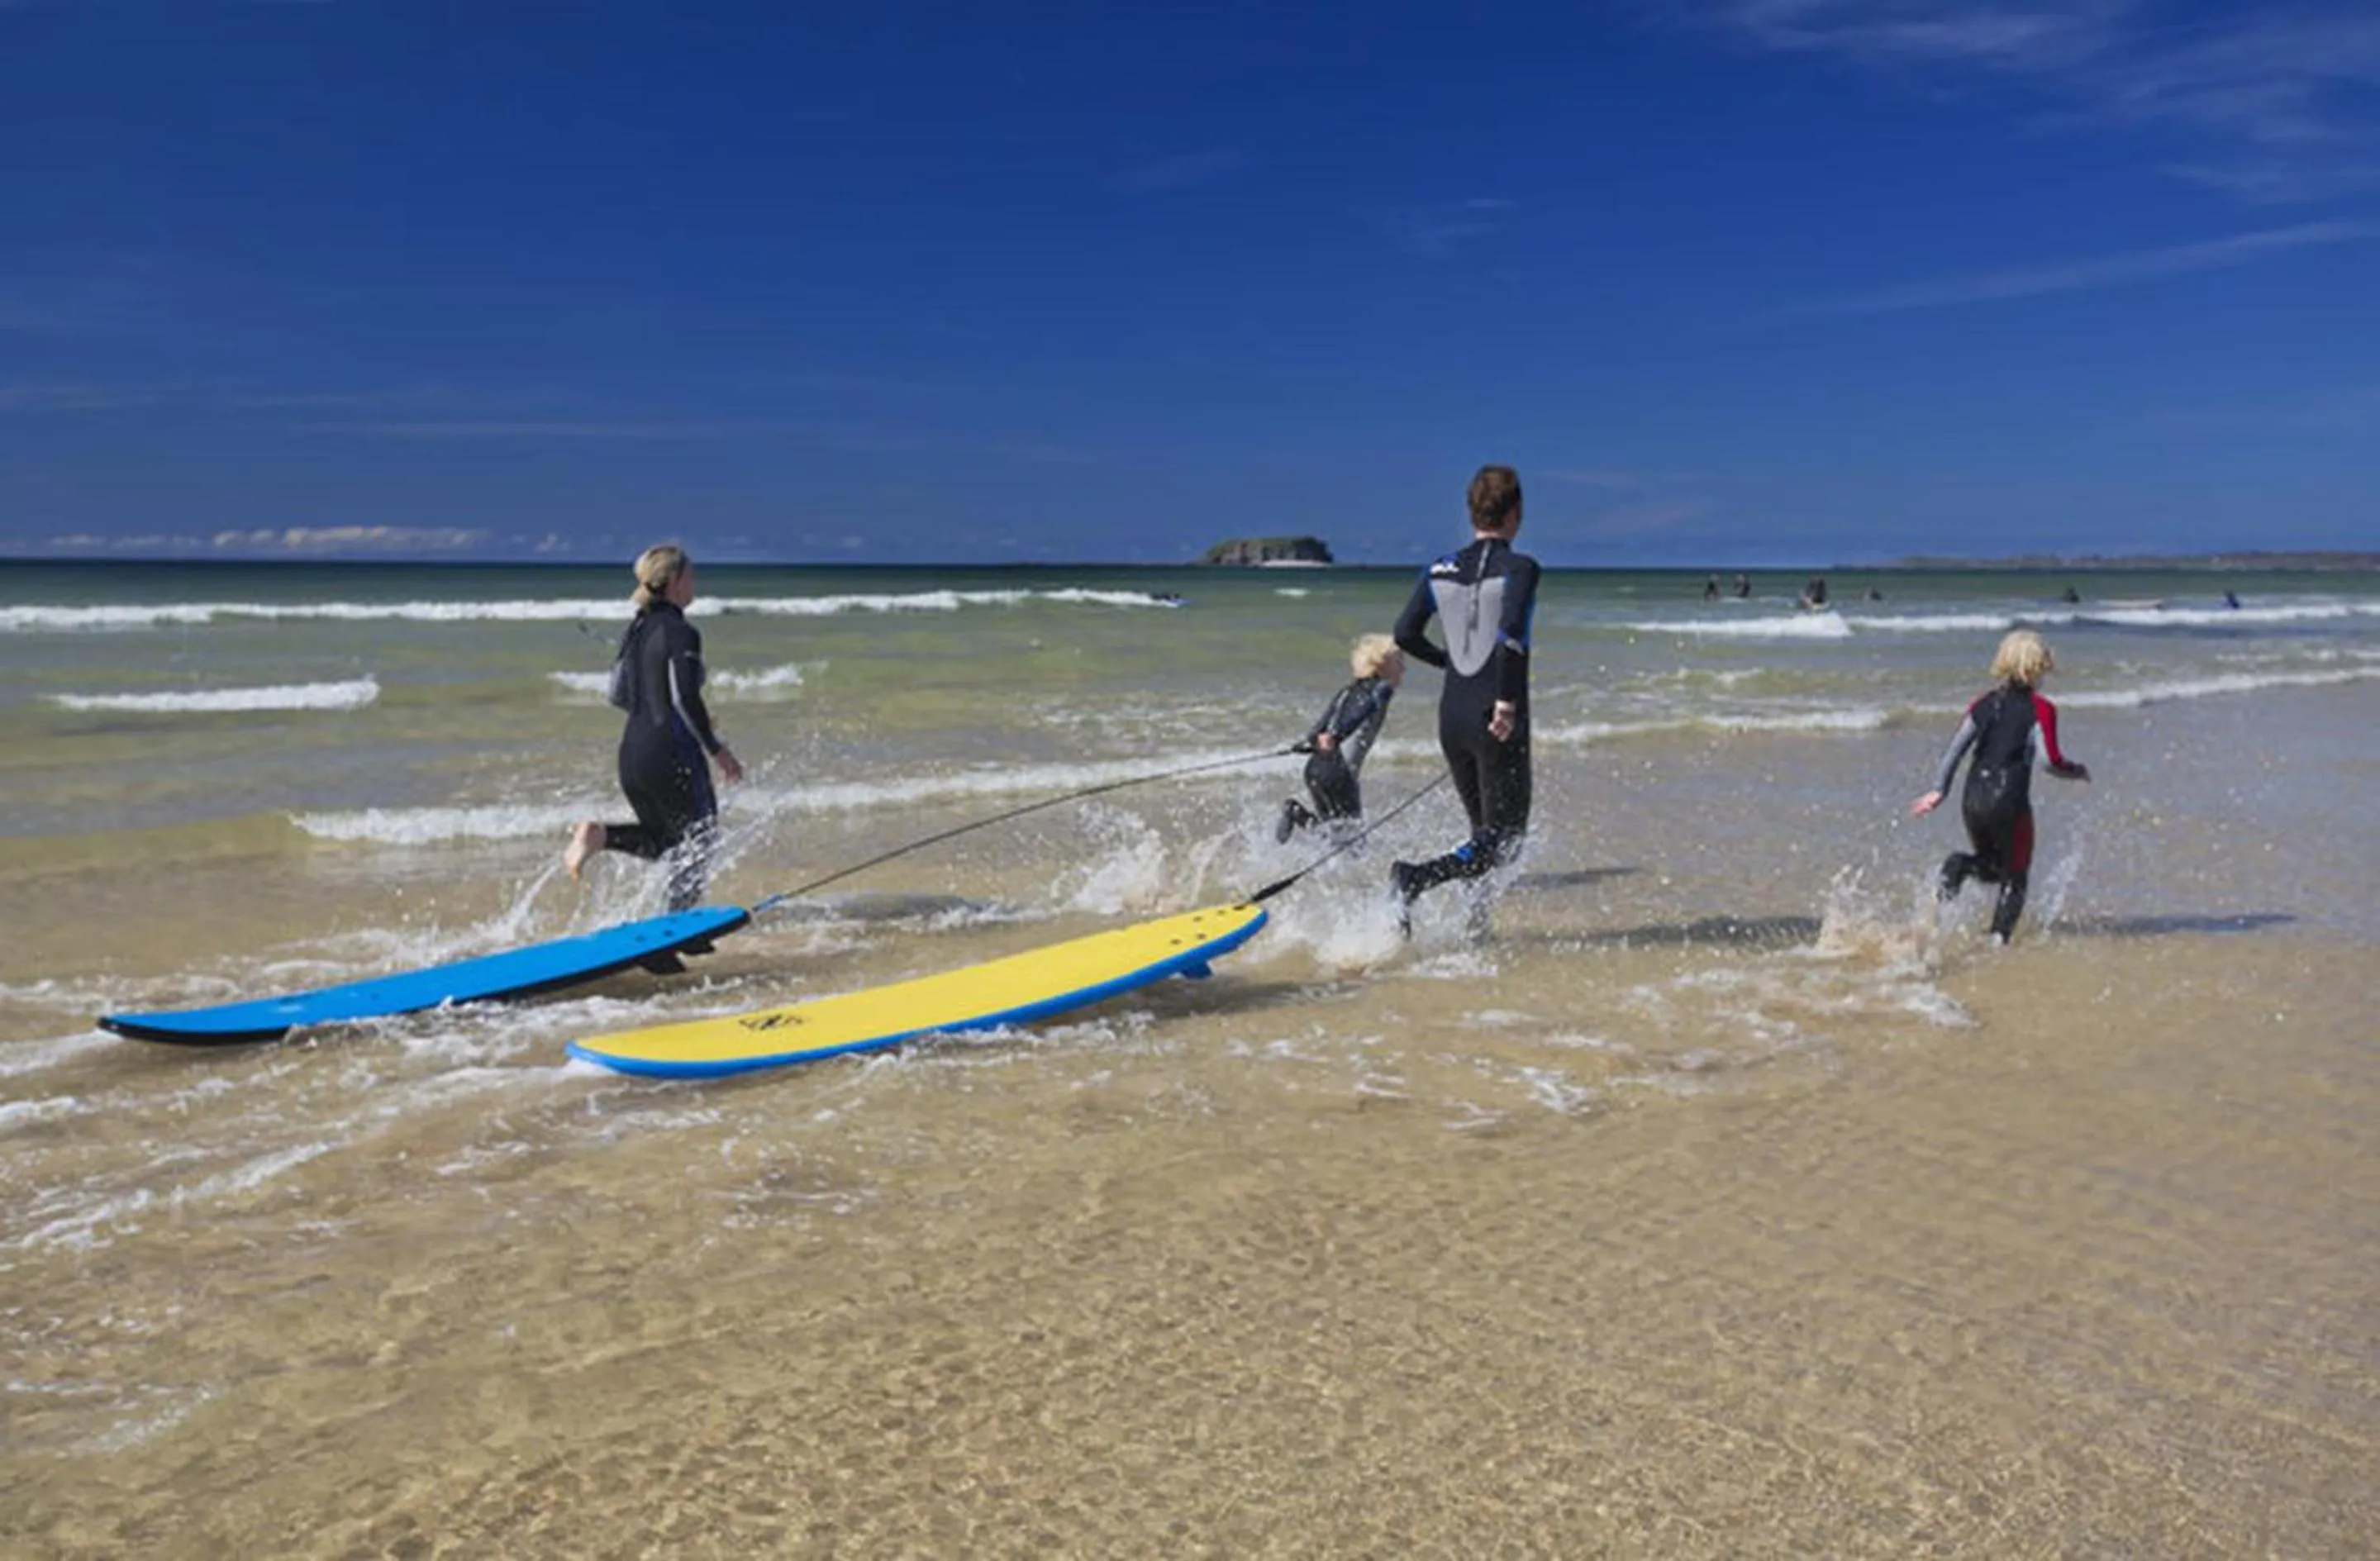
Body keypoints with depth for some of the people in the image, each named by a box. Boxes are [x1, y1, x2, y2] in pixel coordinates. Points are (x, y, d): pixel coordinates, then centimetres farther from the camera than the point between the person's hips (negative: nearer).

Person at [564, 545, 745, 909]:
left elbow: (618, 694, 16)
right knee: (697, 846, 6)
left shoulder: (636, 629, 12)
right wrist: (717, 749, -11)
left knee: (662, 842, 22)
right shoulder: (680, 633, -13)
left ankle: (599, 835, -1)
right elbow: (687, 699, -20)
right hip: (671, 755, -8)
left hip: (632, 753, 8)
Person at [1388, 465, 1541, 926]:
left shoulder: (1440, 571, 6)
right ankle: (1416, 878, -20)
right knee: (1504, 840, 0)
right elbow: (1511, 634, -23)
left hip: (1452, 718, 6)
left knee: (1485, 830, 20)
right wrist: (1508, 699, -20)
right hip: (1497, 722, -6)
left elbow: (1404, 634, 4)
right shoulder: (1519, 568, -9)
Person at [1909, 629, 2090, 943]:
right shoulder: (2040, 709, -4)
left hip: (1973, 799, 5)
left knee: (1994, 866, 24)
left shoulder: (1984, 704, 11)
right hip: (2009, 802, -5)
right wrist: (2079, 772, 8)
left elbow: (1956, 748, 5)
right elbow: (2051, 761, -11)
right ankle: (1997, 939, 3)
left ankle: (1960, 866, -8)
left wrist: (1938, 790, 7)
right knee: (2014, 880, 13)